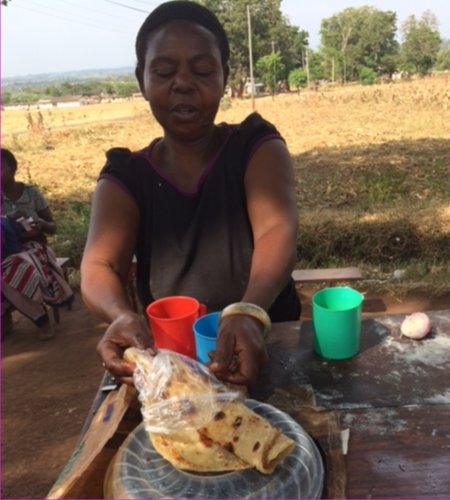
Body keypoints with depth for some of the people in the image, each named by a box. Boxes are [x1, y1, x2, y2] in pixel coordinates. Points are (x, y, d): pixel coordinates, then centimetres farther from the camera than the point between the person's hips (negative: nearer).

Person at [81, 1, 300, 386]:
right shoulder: (124, 179, 1)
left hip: (268, 348, -2)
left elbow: (277, 232, -22)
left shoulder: (258, 149, -3)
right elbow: (99, 267, -14)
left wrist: (249, 313, -41)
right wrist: (123, 316, -37)